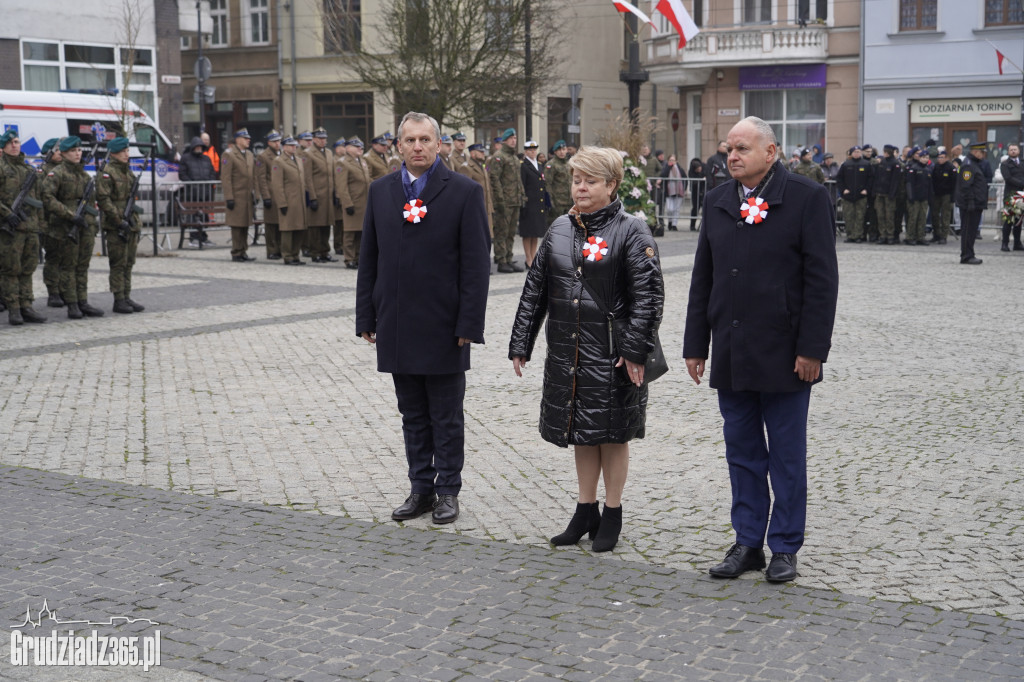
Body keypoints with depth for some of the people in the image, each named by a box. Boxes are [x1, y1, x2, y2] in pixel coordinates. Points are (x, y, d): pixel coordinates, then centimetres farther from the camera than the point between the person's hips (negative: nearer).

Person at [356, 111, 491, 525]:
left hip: (444, 328, -4)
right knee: (412, 415, 13)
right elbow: (368, 259, 11)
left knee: (447, 418, 7)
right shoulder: (380, 191, 8)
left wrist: (468, 325, -12)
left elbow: (476, 264, -7)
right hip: (397, 328, 4)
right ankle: (421, 489, 23)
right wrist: (366, 318, 6)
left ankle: (448, 491, 18)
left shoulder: (464, 192, -5)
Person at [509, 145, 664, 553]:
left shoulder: (631, 231, -7)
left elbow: (649, 295, -12)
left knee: (613, 435, 6)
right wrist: (520, 344, 8)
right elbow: (535, 289, 11)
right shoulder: (559, 229, 8)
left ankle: (612, 515, 19)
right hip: (567, 352, 5)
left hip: (611, 354, -5)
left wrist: (635, 350, -18)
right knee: (581, 433, 14)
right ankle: (586, 512, 26)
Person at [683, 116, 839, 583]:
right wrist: (695, 345, 9)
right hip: (730, 352, 5)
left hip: (783, 354, -5)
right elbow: (702, 278, 13)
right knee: (741, 452, 11)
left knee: (786, 455, 6)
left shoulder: (807, 198, -6)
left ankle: (785, 547, 17)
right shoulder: (717, 202, 10)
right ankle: (747, 543, 22)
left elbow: (821, 278, -9)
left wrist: (812, 348, -13)